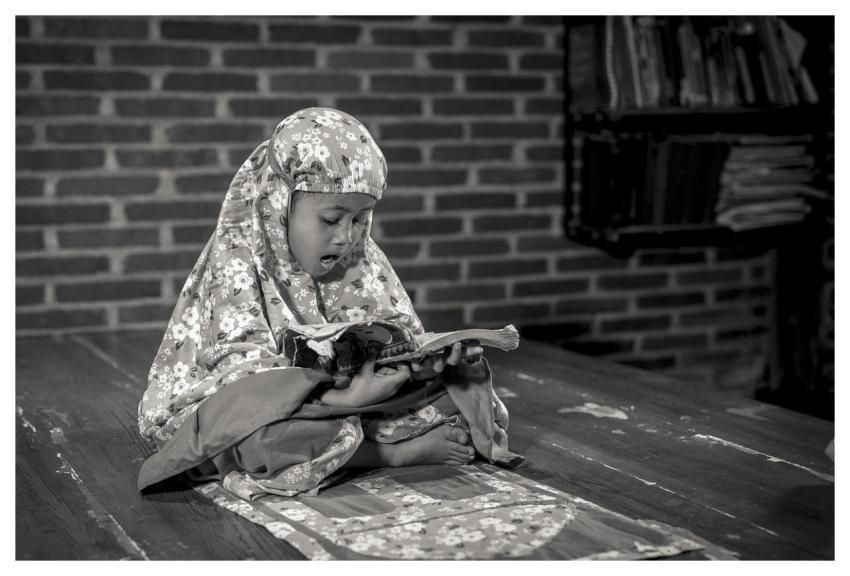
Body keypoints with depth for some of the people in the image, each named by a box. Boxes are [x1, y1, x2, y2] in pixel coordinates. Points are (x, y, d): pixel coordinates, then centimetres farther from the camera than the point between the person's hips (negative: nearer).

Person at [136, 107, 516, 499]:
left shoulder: (361, 260, 4)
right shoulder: (237, 265, -15)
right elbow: (244, 370, -25)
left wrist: (419, 358, -24)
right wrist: (343, 397, -39)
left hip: (344, 393, 5)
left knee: (456, 385, -7)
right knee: (259, 432, -40)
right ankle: (399, 453, -22)